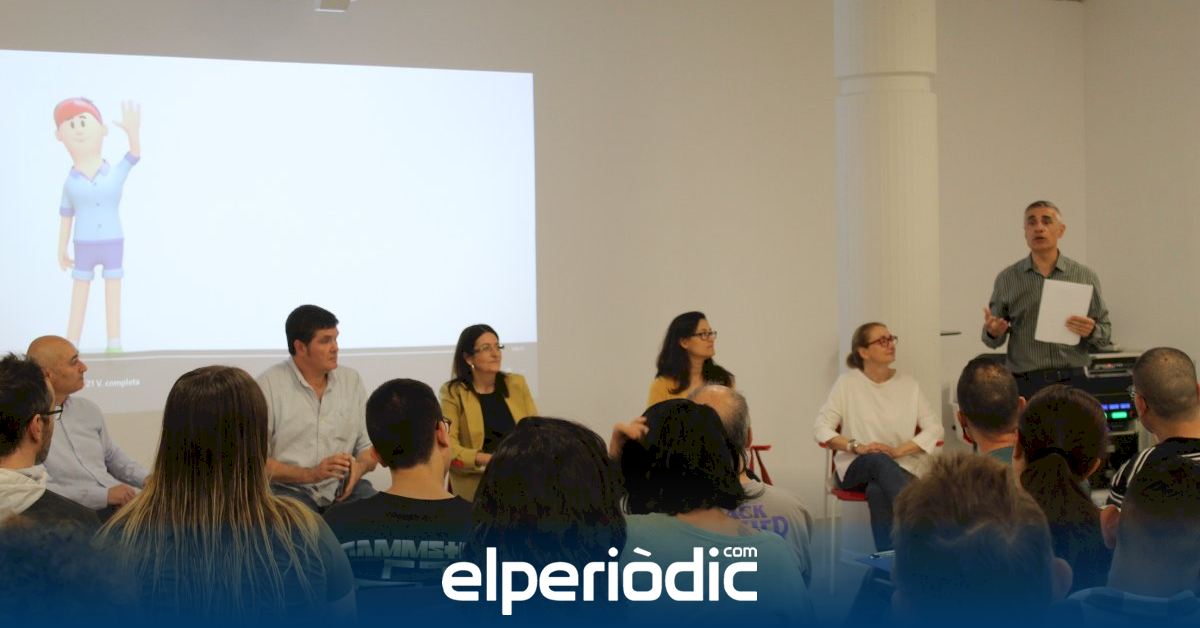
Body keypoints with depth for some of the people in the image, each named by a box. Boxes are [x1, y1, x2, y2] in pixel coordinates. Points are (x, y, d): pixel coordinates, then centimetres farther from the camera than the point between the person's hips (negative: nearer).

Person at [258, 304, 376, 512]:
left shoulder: (351, 380, 11)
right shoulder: (269, 385, -4)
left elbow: (368, 447, 14)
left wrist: (360, 466, -10)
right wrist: (310, 474, -19)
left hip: (343, 487, 4)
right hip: (290, 488, -4)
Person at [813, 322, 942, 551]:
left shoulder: (908, 384, 6)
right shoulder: (848, 382, 2)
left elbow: (934, 428, 1)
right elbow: (821, 428, -3)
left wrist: (899, 450, -14)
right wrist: (856, 447, -19)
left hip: (900, 467, 1)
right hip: (856, 468, -1)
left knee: (877, 491, -37)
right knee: (880, 460, -38)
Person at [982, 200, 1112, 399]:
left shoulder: (1085, 276, 6)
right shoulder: (1007, 279, 6)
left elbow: (1105, 334, 8)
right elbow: (993, 339, 10)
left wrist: (1092, 331, -13)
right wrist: (993, 332, -12)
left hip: (1073, 382, 0)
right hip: (1026, 383, 0)